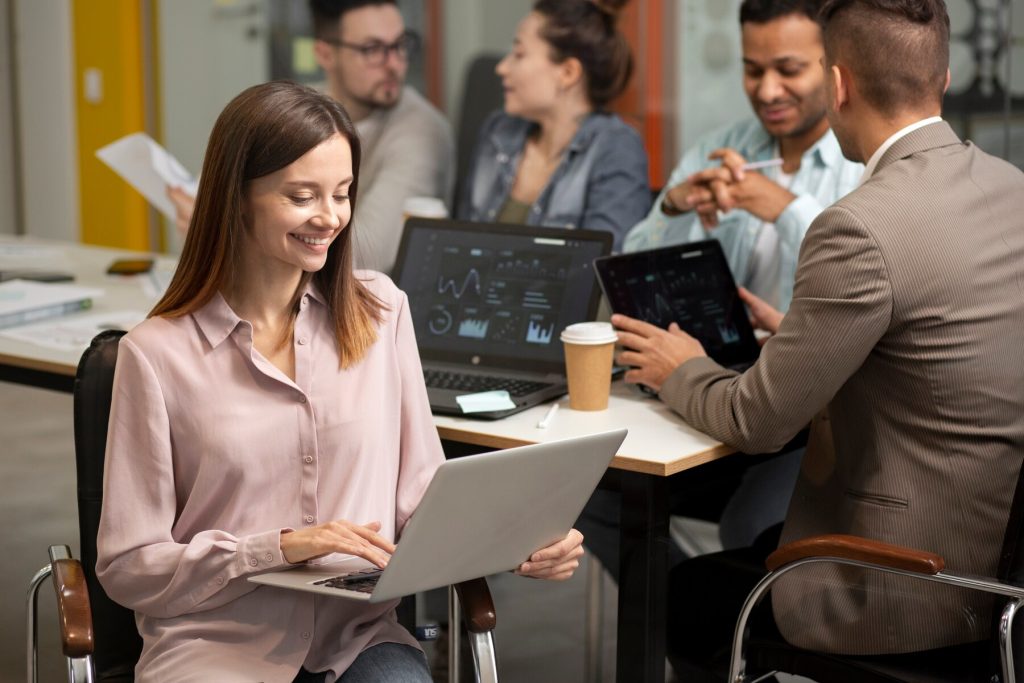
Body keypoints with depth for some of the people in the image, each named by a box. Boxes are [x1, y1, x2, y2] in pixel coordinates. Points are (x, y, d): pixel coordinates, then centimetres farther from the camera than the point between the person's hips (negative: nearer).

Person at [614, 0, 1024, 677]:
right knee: (757, 541, 28)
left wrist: (682, 371, 4)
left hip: (918, 593, -8)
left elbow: (758, 422, -16)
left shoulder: (862, 229, -24)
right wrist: (797, 335, 21)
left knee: (685, 594, 14)